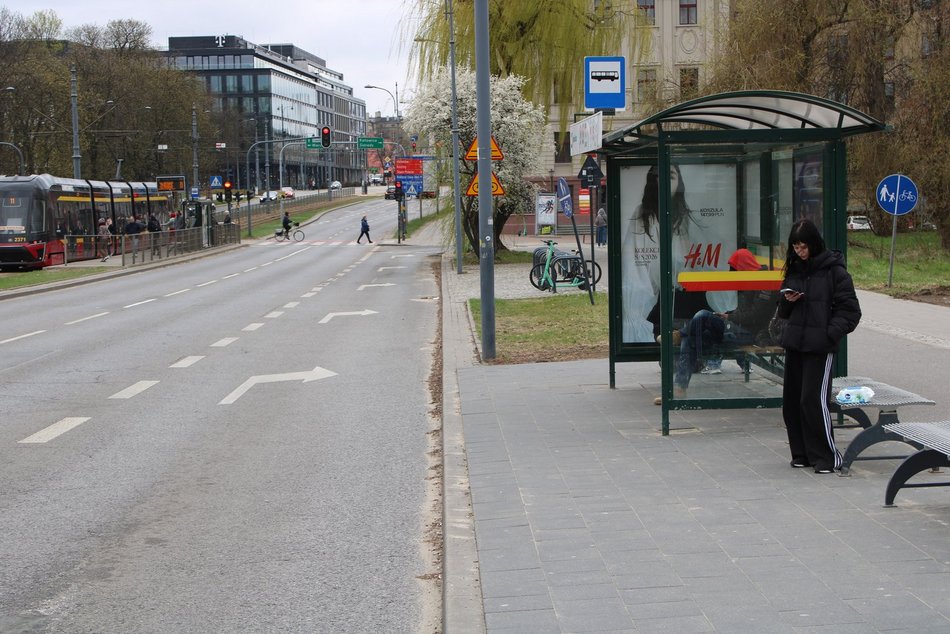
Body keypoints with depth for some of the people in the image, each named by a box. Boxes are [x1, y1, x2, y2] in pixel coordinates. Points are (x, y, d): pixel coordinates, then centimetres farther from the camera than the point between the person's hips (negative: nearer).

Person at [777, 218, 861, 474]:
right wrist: (787, 301, -1)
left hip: (820, 347, -7)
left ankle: (828, 457, -2)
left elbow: (850, 310, -5)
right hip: (794, 345, 7)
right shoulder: (794, 270, 13)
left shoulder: (834, 271, -5)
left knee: (813, 400, -12)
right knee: (791, 401, 8)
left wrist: (830, 334, -17)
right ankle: (802, 453, 19)